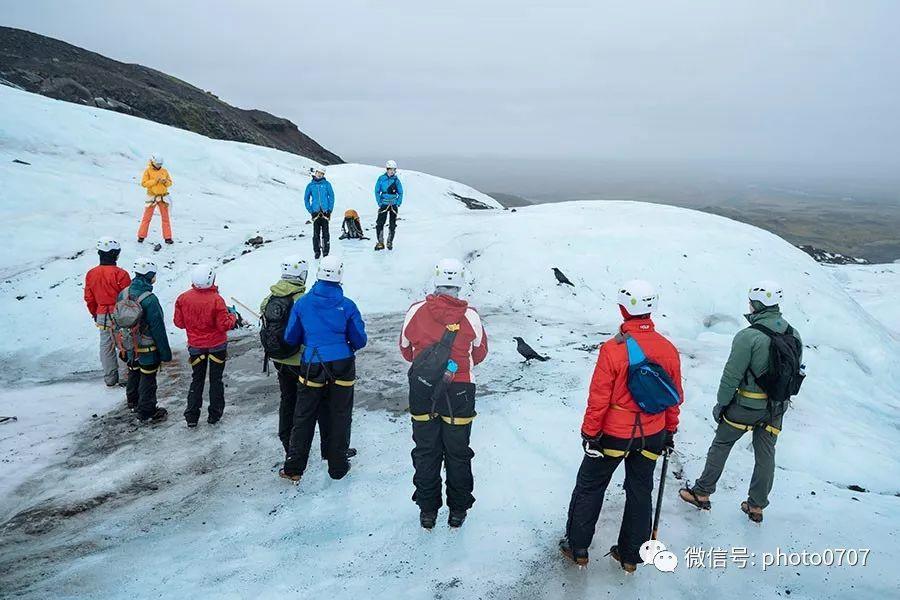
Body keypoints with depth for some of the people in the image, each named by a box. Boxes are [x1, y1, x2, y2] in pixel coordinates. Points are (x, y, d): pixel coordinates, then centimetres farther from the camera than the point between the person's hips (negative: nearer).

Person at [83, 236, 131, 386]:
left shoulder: (91, 274, 0)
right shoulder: (120, 274, -18)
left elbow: (89, 298, 9)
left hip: (101, 316, 5)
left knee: (106, 347, 14)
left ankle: (110, 379, 21)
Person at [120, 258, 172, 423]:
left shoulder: (123, 294, -4)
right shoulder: (149, 299, -27)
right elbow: (158, 329, -22)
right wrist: (165, 353, -12)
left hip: (130, 346, 7)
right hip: (148, 348, -7)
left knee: (133, 374, 26)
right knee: (148, 379, 7)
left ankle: (133, 401, 47)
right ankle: (147, 413, 19)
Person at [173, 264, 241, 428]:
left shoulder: (183, 298, -10)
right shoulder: (216, 299, -22)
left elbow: (179, 323, -1)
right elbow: (224, 325, -18)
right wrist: (234, 317, 0)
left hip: (195, 346, 3)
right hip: (217, 346, -3)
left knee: (197, 379, 16)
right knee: (216, 380, 12)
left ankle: (191, 416, 15)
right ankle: (214, 414, 18)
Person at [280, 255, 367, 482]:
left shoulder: (302, 303, -4)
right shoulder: (347, 305, -8)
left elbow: (290, 338, 3)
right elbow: (360, 340, -2)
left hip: (311, 368, 1)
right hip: (342, 368, -1)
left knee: (304, 417, 13)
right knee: (340, 417, 12)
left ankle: (293, 468, 18)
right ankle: (338, 466, 22)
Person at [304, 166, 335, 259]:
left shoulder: (327, 184, 3)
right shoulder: (310, 185, 7)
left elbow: (331, 197, 4)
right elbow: (306, 199, 11)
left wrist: (330, 210, -4)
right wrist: (310, 210, 1)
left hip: (325, 212, -1)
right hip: (315, 213, 1)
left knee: (325, 233, 0)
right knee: (316, 233, 1)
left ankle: (325, 251, 6)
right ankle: (317, 252, 7)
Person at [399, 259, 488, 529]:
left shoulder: (416, 311, -10)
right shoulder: (470, 316, -13)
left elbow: (406, 351, 3)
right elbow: (480, 354, 2)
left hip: (422, 391, 1)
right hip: (459, 392, -1)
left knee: (425, 451, 16)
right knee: (458, 453, 16)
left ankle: (427, 510, 27)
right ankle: (458, 510, 29)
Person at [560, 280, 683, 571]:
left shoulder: (613, 348, -21)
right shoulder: (669, 349, -7)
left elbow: (599, 398, -17)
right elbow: (675, 396, 4)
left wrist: (590, 433, -6)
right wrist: (670, 431, 17)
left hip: (614, 435, -4)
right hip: (651, 437, 4)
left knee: (589, 487, 14)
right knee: (640, 492, 18)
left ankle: (577, 548, 25)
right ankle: (630, 556, 30)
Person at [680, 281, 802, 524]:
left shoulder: (748, 337, -22)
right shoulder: (794, 336, -1)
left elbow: (731, 376, -18)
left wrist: (721, 403, -5)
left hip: (746, 405, -5)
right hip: (776, 408, 6)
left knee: (720, 445, 11)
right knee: (765, 454, 16)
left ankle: (702, 493, 22)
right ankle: (756, 506, 28)